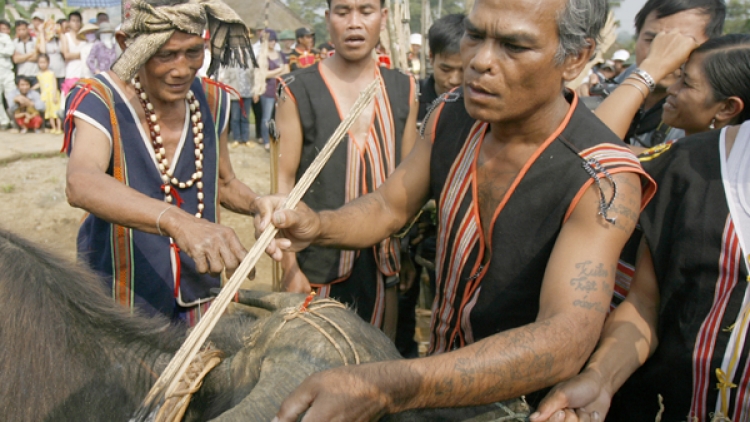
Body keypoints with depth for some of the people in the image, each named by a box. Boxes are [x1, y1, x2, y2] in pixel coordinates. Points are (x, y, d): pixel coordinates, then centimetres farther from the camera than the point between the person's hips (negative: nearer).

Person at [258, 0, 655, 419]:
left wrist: (386, 387, -54)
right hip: (444, 371, 5)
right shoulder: (451, 119, -12)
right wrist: (317, 225, -22)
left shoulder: (603, 179, -30)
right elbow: (388, 207, 0)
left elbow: (566, 340, -41)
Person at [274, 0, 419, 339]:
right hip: (321, 261, -3)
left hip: (383, 260, 3)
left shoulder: (403, 90, 5)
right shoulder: (298, 91, -6)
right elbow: (284, 180, -6)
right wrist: (289, 266, -8)